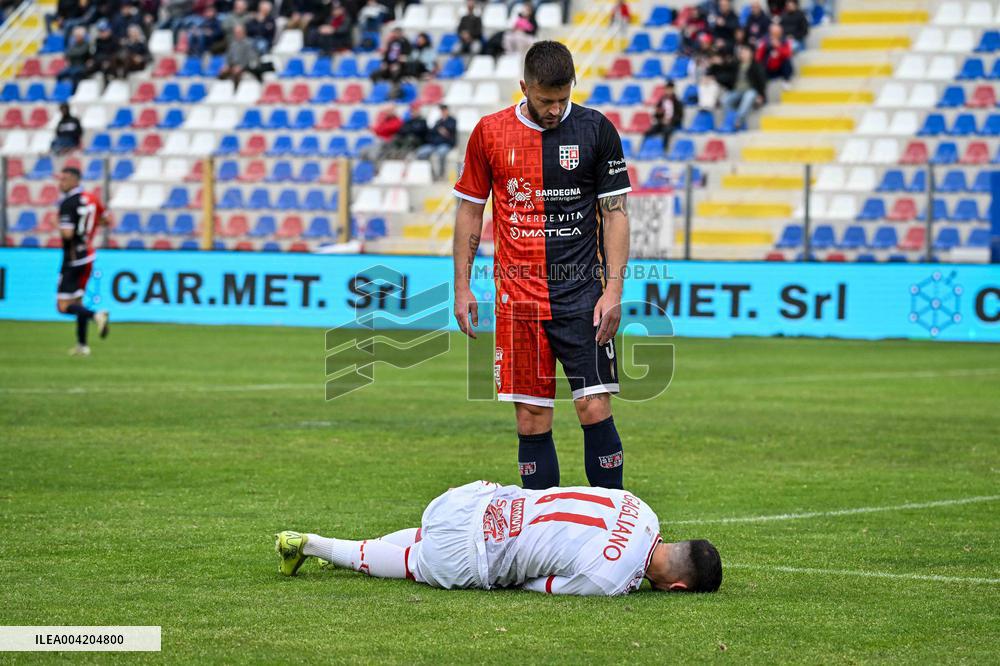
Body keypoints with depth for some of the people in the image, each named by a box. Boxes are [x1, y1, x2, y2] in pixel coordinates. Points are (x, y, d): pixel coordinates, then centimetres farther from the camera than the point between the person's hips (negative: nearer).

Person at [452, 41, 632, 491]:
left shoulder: (596, 129, 0)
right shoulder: (490, 132, 3)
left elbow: (615, 212, 3)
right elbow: (470, 209, 11)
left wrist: (613, 288, -6)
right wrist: (461, 287, 7)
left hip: (582, 292, -1)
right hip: (518, 297, 1)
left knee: (594, 408, -9)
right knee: (531, 419, 1)